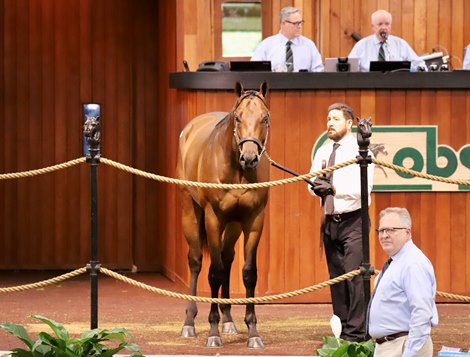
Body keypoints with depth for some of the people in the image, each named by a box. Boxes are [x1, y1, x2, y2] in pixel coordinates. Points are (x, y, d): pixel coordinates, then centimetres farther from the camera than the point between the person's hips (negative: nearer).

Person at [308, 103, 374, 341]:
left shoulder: (360, 151, -7)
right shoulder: (322, 152, 13)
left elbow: (362, 187, -18)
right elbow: (312, 183, 9)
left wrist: (334, 188, -27)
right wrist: (316, 186, -14)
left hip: (353, 221, -7)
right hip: (330, 221, 7)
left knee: (354, 275, -13)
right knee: (336, 277, 9)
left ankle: (356, 334, -12)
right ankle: (341, 330, 15)